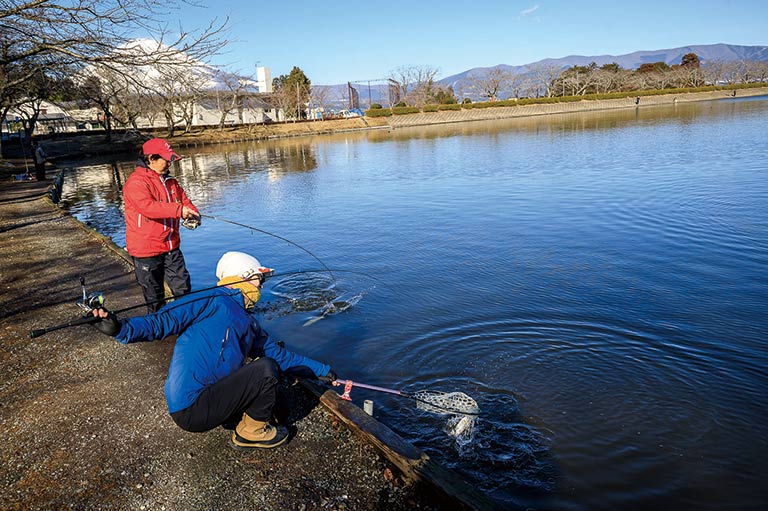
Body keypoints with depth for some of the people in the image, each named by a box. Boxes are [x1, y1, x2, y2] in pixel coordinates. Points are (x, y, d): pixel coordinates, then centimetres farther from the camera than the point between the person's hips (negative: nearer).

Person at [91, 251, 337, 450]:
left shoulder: (248, 323, 19)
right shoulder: (214, 301, -8)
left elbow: (279, 354, 26)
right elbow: (163, 322, -15)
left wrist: (321, 370, 28)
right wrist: (120, 328, -33)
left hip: (209, 400, 9)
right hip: (191, 409, -9)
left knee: (267, 360, 9)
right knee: (266, 369, -15)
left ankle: (235, 417, 7)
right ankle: (253, 432, 6)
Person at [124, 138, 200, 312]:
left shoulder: (169, 180, 11)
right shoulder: (136, 182, -15)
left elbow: (184, 200, 15)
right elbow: (147, 206, -30)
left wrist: (193, 214, -9)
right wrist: (178, 210, -40)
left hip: (171, 247, 7)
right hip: (146, 251, -7)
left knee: (183, 288, 10)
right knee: (155, 297, 8)